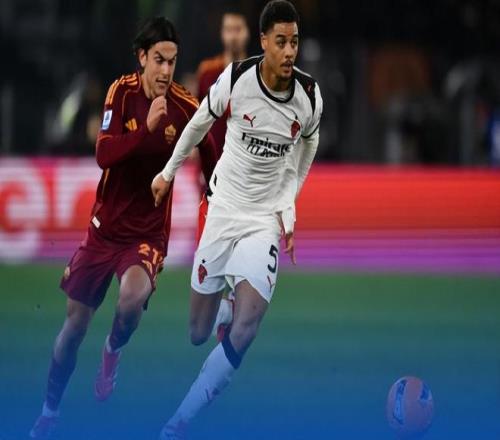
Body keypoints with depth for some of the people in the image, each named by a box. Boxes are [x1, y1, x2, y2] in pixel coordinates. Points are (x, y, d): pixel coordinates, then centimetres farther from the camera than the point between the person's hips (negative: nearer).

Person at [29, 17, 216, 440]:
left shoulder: (187, 107, -12)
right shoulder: (122, 92, -9)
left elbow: (213, 163, 0)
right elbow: (104, 155, -21)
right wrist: (147, 127, -34)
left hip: (149, 233, -2)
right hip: (105, 226, 2)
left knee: (133, 299, -32)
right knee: (75, 322, 6)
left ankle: (113, 351, 2)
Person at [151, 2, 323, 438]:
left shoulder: (310, 96, -9)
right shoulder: (235, 78, -15)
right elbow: (199, 123, 6)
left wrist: (288, 209, 9)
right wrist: (168, 172, 17)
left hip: (267, 218, 0)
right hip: (224, 209, 0)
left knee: (248, 323, -21)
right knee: (196, 333, 3)